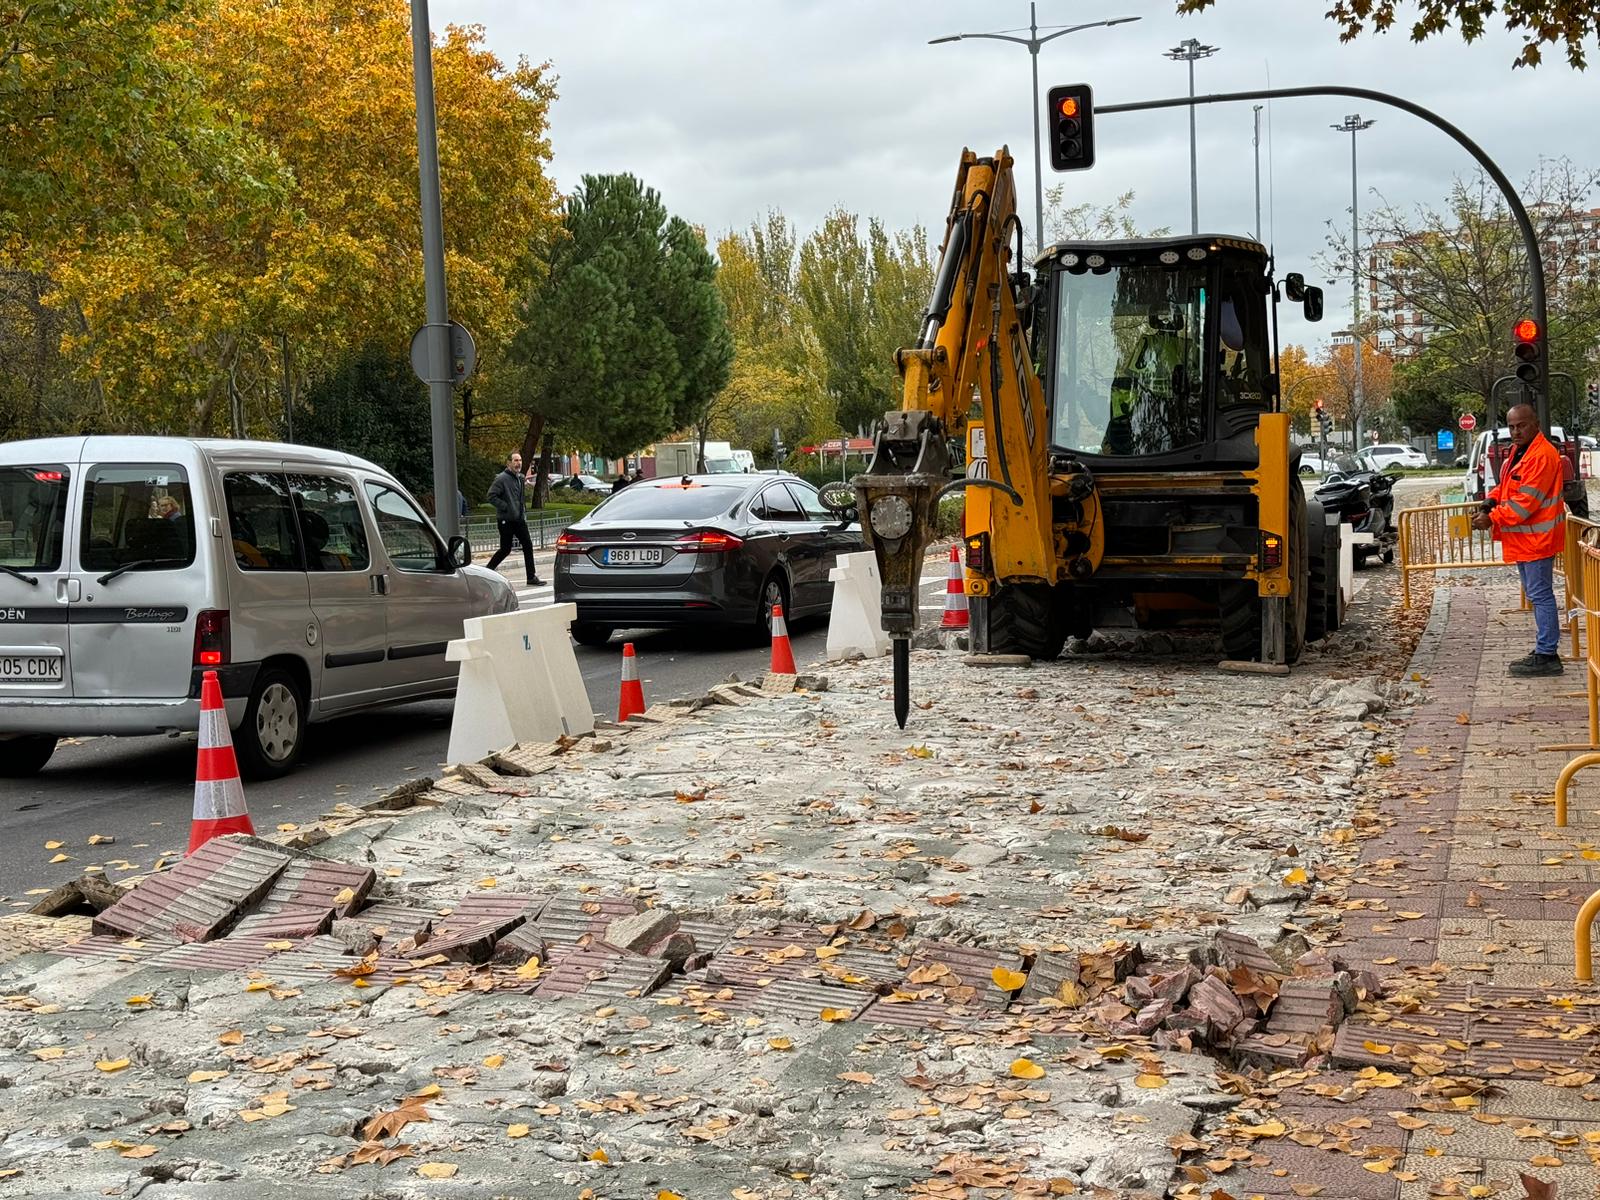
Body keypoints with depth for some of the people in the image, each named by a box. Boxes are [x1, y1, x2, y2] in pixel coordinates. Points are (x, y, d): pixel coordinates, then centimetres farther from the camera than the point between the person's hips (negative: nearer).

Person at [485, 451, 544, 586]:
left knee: (528, 546, 3)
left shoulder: (520, 478, 13)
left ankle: (531, 577, 7)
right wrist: (506, 507, -19)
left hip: (519, 519, 7)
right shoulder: (502, 479, -12)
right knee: (505, 549, -2)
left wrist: (524, 512, 15)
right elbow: (491, 496, -18)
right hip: (506, 520, -7)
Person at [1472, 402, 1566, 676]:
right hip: (1524, 539, 11)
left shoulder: (1542, 455, -19)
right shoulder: (1519, 452, 14)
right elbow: (1505, 484, 20)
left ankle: (1547, 656, -4)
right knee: (1536, 595, 15)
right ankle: (1545, 651, 23)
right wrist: (1490, 503, 0)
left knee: (1540, 596, -7)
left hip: (1536, 539, -11)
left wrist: (1493, 519, -19)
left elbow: (1526, 500, -23)